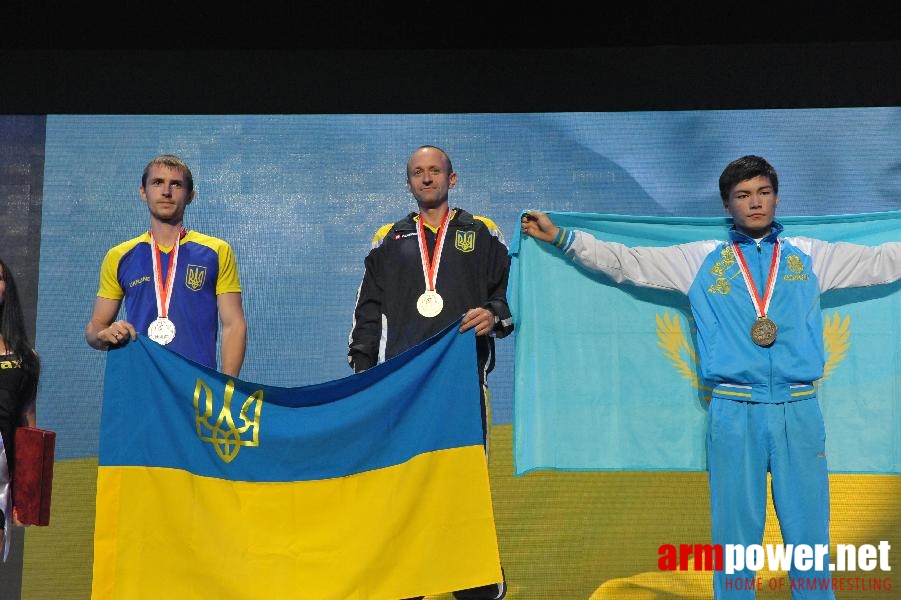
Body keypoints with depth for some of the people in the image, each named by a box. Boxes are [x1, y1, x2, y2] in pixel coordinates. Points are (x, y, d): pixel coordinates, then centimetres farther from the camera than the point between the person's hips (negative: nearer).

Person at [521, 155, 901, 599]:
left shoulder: (810, 256, 13)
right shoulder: (700, 259, 10)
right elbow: (625, 263, 10)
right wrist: (560, 237, 5)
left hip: (798, 411, 1)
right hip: (733, 413, -1)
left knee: (809, 533, 6)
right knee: (735, 534, 6)